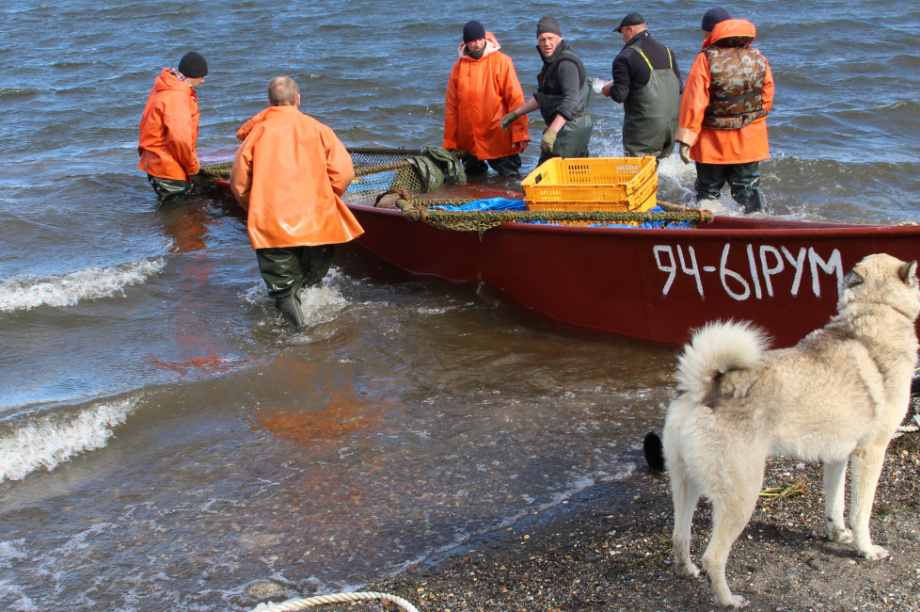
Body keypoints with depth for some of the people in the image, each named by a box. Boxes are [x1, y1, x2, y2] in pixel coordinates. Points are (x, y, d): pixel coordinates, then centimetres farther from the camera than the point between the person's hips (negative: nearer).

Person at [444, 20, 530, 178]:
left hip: (500, 140, -3)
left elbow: (516, 99, -5)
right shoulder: (459, 67, 7)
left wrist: (520, 135, -11)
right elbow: (451, 107, 8)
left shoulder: (501, 61, -2)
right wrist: (450, 143, 5)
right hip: (469, 144, 3)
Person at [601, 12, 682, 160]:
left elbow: (620, 95, -13)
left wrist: (609, 90, 8)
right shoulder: (666, 51, 11)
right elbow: (680, 88, 12)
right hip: (672, 122, 7)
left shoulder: (626, 57, -10)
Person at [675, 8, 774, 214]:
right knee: (749, 189, 14)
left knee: (708, 191, 11)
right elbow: (767, 98, 7)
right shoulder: (758, 58, 1)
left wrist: (685, 139, -14)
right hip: (750, 143, 4)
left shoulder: (706, 60, -13)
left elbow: (694, 102, -16)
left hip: (712, 144, -4)